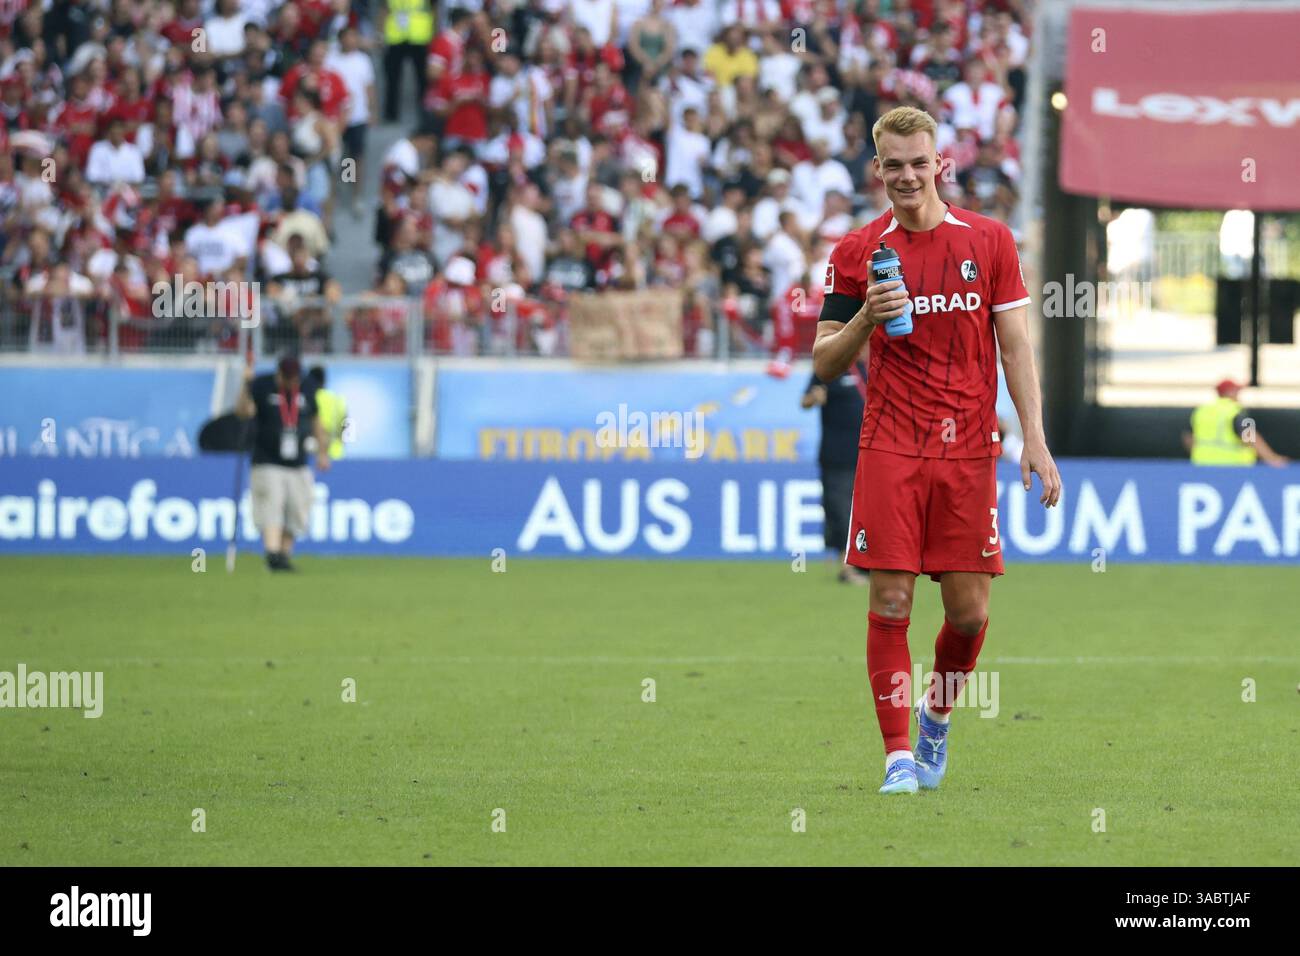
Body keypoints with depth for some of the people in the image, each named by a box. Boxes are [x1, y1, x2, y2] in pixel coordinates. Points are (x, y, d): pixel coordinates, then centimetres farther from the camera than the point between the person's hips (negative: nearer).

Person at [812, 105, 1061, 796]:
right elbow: (824, 362, 6)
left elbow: (1015, 346, 6)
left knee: (969, 613, 0)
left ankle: (937, 713, 28)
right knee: (890, 603, -7)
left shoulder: (989, 241, 5)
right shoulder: (857, 253, 4)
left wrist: (1035, 439, -2)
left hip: (968, 450, 1)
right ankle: (899, 756, -1)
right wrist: (864, 319, -14)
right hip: (889, 449, -1)